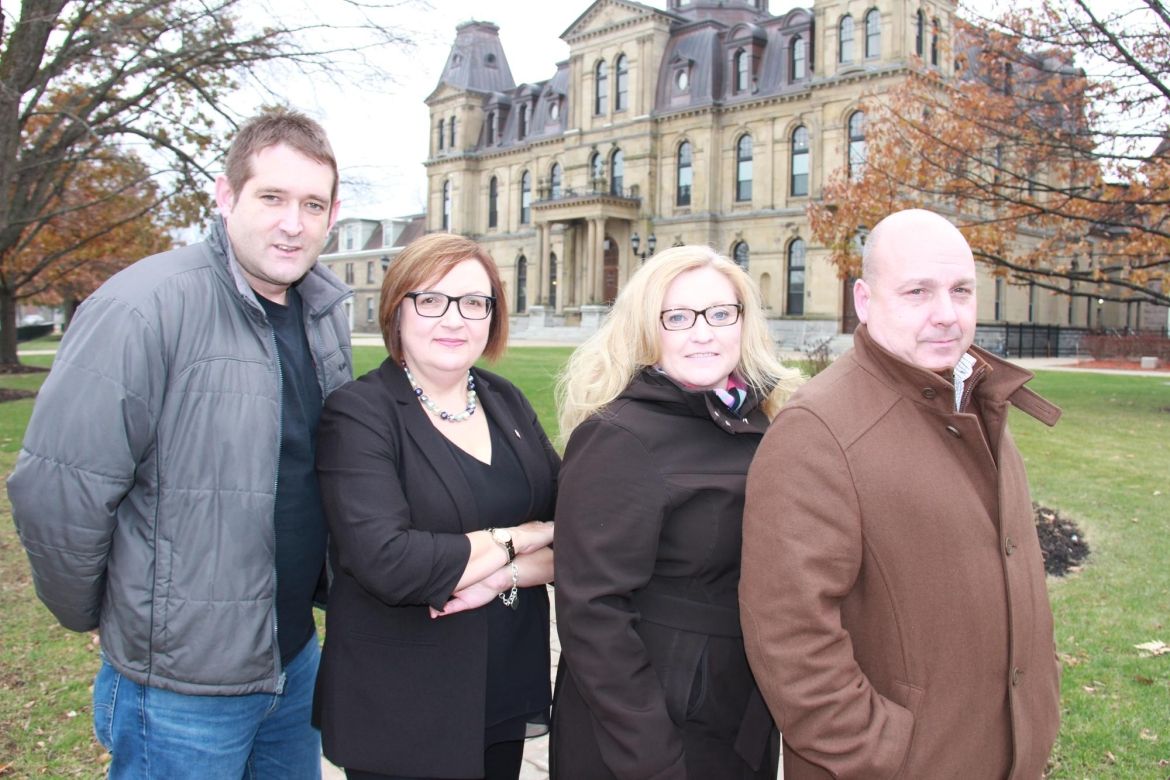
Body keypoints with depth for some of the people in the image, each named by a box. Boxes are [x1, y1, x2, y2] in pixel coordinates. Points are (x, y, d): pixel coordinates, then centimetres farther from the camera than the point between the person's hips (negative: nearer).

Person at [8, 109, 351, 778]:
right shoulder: (145, 308, -20)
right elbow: (56, 491, -20)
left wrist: (326, 586, 13)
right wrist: (94, 614, -7)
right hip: (184, 685, -7)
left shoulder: (326, 313, 3)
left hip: (297, 655, 7)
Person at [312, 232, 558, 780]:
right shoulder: (359, 413, -12)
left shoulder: (506, 403, 4)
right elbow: (388, 564, -25)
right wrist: (521, 538, -14)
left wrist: (504, 576, -18)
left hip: (509, 695, 5)